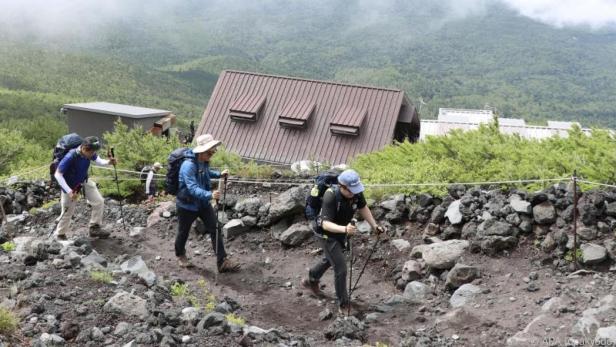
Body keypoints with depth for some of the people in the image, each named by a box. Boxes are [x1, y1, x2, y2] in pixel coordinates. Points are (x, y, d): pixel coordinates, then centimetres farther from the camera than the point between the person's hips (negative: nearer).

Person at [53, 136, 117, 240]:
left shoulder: (89, 152, -20)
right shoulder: (70, 157, -37)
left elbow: (98, 161, 0)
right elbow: (57, 175, -31)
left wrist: (108, 162, -23)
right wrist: (69, 191, -35)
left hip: (84, 182, 5)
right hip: (70, 186, -5)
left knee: (99, 202, 0)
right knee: (68, 212, 7)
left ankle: (94, 228, 14)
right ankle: (60, 235, 29)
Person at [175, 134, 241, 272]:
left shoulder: (204, 161, -4)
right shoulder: (188, 166, -32)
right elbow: (193, 188, -42)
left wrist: (220, 174, 7)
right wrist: (210, 195, -56)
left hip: (203, 203, 7)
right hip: (187, 205, -7)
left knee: (215, 229, -2)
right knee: (183, 232, 16)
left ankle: (222, 262, 2)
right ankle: (180, 255, 45)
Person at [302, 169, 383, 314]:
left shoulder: (356, 192, -20)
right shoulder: (331, 197, -37)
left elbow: (363, 208, 1)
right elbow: (326, 224, -41)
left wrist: (374, 225, -5)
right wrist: (345, 229, -56)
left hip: (342, 233, 7)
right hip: (328, 234, -7)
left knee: (330, 260, 29)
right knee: (341, 269, -7)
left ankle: (311, 280, 56)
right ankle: (343, 304, 12)